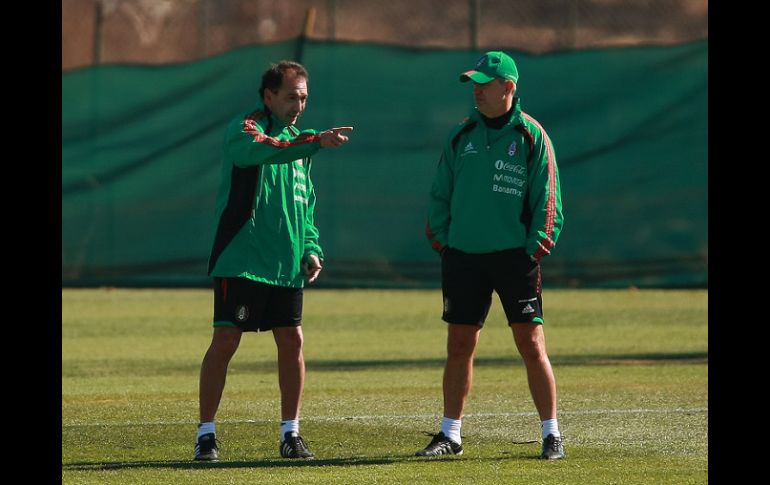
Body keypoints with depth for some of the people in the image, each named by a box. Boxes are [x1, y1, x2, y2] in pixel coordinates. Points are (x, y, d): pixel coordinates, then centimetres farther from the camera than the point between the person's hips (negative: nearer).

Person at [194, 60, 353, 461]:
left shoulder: (296, 142, 18)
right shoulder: (244, 129, -6)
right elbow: (262, 150, -31)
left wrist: (311, 248, 13)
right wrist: (316, 142, -41)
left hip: (286, 265, 7)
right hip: (241, 260, -7)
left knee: (292, 342, 3)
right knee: (225, 341, -7)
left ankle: (290, 433, 11)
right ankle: (206, 433, 0)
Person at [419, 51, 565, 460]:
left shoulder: (531, 136, -2)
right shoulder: (461, 135, 9)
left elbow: (546, 197, -2)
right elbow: (441, 193, 13)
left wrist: (537, 244, -10)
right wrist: (441, 238, 4)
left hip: (514, 257, -4)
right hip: (464, 256, 4)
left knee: (531, 345, -5)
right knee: (459, 347, 7)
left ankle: (551, 434, 2)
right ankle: (450, 434, 15)